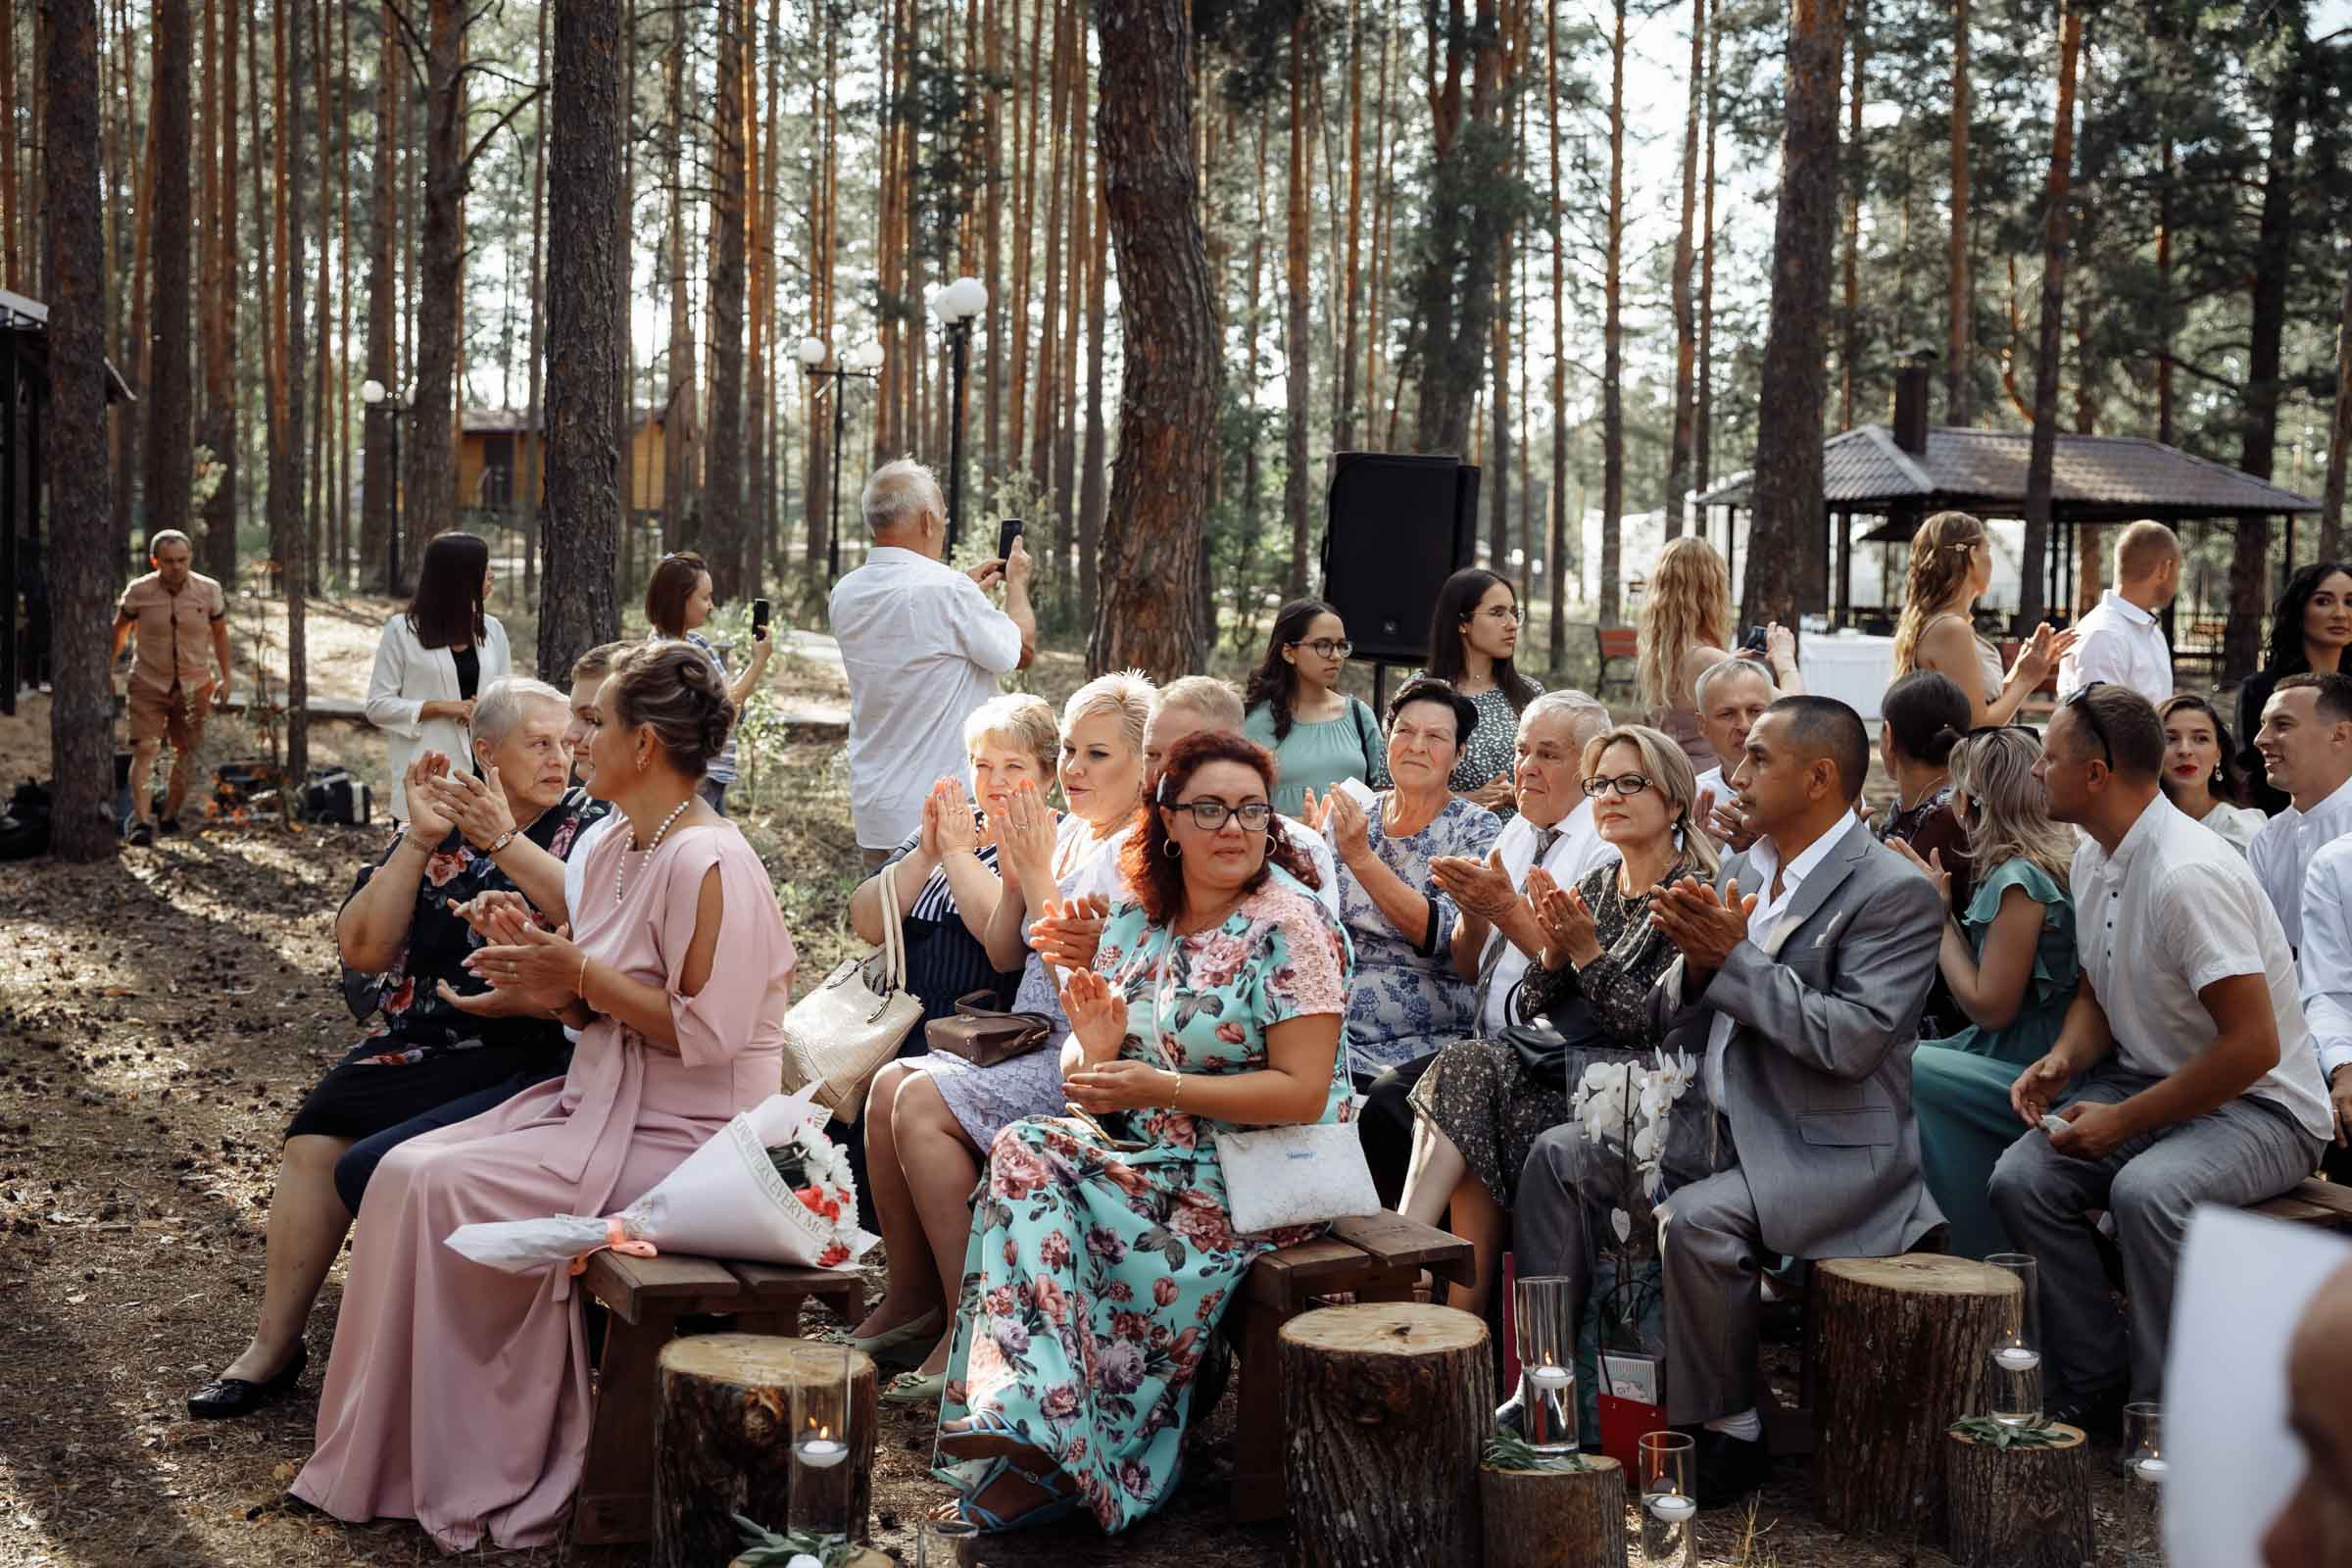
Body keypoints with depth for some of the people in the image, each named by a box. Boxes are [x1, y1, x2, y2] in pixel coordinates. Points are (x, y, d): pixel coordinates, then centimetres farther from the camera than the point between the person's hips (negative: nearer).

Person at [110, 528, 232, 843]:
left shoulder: (208, 590, -10)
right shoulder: (139, 591, -12)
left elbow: (220, 633, 6)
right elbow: (120, 628, 7)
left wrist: (226, 678, 9)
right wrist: (107, 670, 13)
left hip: (194, 685, 2)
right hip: (148, 684, -2)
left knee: (187, 752, 11)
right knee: (145, 750, -14)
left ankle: (171, 815, 26)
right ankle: (142, 821, -21)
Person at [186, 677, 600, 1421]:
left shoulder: (587, 824, 3)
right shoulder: (439, 823, 11)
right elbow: (362, 949, 4)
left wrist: (502, 838, -18)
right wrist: (420, 842, -5)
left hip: (527, 1049, -4)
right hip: (417, 1040, 4)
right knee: (317, 1134, -17)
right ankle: (275, 1342, -5)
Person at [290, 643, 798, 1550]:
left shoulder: (709, 866, -18)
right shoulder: (617, 852, 12)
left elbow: (705, 1034, -23)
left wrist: (582, 977, -17)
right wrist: (553, 992, -3)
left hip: (682, 1137, -10)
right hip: (603, 1102, 10)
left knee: (444, 1189, -18)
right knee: (408, 1171, -3)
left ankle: (464, 1477, -3)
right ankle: (401, 1458, 3)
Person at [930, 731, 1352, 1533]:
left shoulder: (1290, 927, -12)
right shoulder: (1137, 919, 9)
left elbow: (1302, 1092, -18)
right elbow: (1093, 1066, 11)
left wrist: (1159, 1088, -23)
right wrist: (1092, 1053, -15)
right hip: (1153, 1157, 7)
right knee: (1024, 1152, -18)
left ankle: (1039, 1429, -11)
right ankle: (1030, 1423, -21)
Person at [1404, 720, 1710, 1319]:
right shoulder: (1595, 882, 17)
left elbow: (1657, 1030, -13)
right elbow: (1533, 1014, 12)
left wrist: (1588, 953, -15)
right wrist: (1554, 952, -6)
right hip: (1558, 1078, 6)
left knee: (1471, 1070, -25)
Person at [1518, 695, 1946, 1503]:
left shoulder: (1895, 892, -13)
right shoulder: (1744, 871, 10)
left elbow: (1852, 1040, -25)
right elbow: (1675, 1028, 11)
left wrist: (1735, 957, -19)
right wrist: (1695, 960, -11)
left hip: (1828, 1149, -8)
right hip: (1723, 1126, 9)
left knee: (1695, 1220, -32)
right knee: (1560, 1156, 1)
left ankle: (1730, 1430, -11)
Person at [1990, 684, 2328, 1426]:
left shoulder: (2189, 875, -25)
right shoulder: (2092, 858, 4)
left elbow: (2253, 1046, -25)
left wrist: (2123, 1121, -21)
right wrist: (2062, 1060, -3)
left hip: (2260, 1107, -8)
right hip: (2150, 1081, 8)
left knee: (2146, 1191, -35)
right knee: (2020, 1180, -13)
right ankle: (2094, 1391, 0)